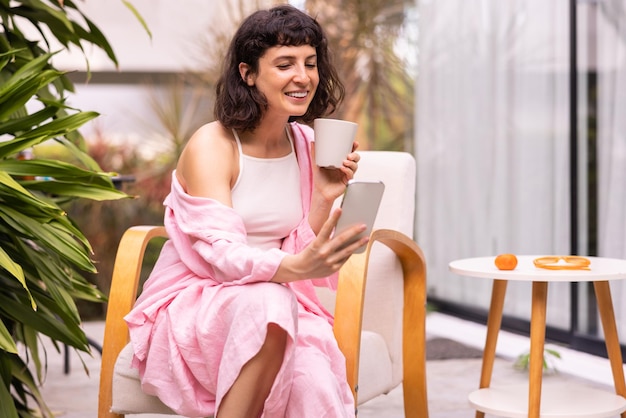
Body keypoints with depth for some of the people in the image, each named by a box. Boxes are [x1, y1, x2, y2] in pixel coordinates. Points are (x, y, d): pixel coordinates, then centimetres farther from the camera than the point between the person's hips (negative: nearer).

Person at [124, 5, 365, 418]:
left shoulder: (306, 144, 6)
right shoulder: (211, 146, -11)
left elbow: (302, 259, 6)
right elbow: (224, 256, -23)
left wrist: (325, 197, -11)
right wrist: (297, 267, -41)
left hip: (275, 303, 4)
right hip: (190, 311, -3)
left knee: (314, 369, -30)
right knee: (267, 303, -36)